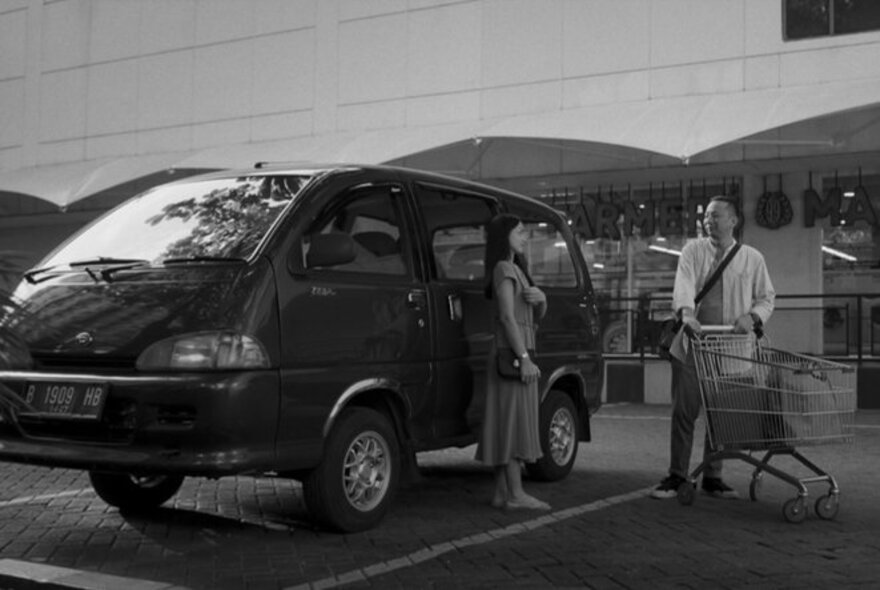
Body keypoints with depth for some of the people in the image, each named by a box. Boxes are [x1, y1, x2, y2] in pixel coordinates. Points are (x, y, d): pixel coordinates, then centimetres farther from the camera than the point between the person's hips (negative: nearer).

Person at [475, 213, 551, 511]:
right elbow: (507, 317, -18)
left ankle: (502, 492, 11)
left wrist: (541, 298, -2)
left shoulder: (516, 270, 21)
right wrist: (524, 358, -22)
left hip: (517, 354, 10)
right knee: (513, 421, -9)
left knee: (508, 424, 8)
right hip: (512, 353, -10)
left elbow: (537, 317, 21)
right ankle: (516, 494, -8)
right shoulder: (504, 269, -9)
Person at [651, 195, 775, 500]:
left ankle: (712, 478, 18)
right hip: (691, 347, -1)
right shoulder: (693, 250, 4)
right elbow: (683, 283, -13)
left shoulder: (752, 258, 7)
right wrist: (686, 312, -33)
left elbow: (767, 298, 11)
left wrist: (752, 316, -12)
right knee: (683, 412, 0)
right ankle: (676, 477, 9)